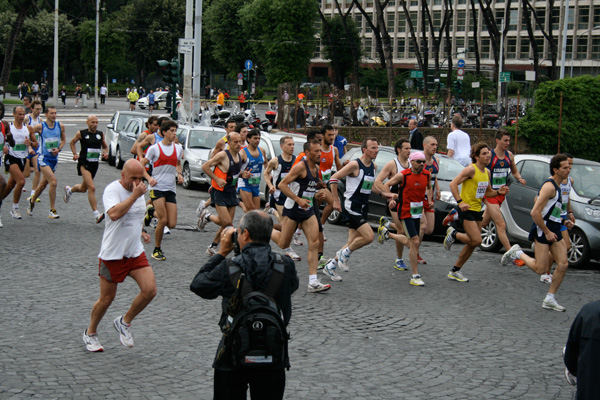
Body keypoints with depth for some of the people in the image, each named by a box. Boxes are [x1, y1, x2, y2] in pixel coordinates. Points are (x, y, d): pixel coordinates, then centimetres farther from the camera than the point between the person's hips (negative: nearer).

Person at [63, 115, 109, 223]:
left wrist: (105, 153, 0)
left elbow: (105, 146, 21)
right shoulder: (81, 133, -3)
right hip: (84, 163, -6)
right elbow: (72, 143, 13)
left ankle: (69, 190, 55)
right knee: (91, 188, -20)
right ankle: (96, 214, -22)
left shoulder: (101, 134, 7)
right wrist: (75, 154, 0)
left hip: (95, 164, 6)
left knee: (83, 189, 21)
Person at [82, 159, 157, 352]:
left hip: (135, 252, 6)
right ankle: (90, 333, 29)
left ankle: (124, 322, 14)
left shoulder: (139, 190, 9)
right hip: (112, 254, -6)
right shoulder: (112, 190, -15)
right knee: (107, 298, 4)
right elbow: (114, 214, -34)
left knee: (150, 290, -9)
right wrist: (135, 196, -30)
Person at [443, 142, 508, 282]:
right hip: (466, 209, -8)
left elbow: (487, 192, 22)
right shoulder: (471, 169, -14)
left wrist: (499, 192, 2)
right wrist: (460, 202, -26)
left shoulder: (487, 172, 11)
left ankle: (454, 271, 19)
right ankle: (453, 234, 10)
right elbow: (453, 184, -18)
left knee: (472, 244, 8)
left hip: (477, 210, 8)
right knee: (476, 240, -17)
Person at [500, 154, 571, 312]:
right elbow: (535, 212, -22)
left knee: (563, 264, 0)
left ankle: (550, 299, 8)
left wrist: (562, 221, 15)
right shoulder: (549, 186, -16)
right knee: (541, 268, -9)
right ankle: (517, 253, 14)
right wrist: (547, 232, -19)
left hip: (553, 230, 9)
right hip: (542, 229, -9)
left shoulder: (556, 186, 16)